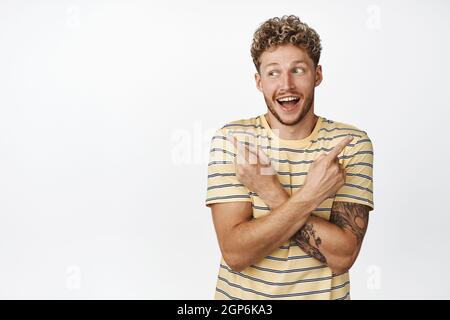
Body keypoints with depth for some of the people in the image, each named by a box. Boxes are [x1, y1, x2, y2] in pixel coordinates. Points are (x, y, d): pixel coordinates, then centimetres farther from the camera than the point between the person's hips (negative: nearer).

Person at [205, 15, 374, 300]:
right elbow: (235, 254, -21)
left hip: (324, 293, 1)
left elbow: (342, 256, -19)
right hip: (240, 294, 0)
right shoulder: (230, 140, -14)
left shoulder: (352, 143, -12)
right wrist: (309, 195, -29)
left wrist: (271, 193, -26)